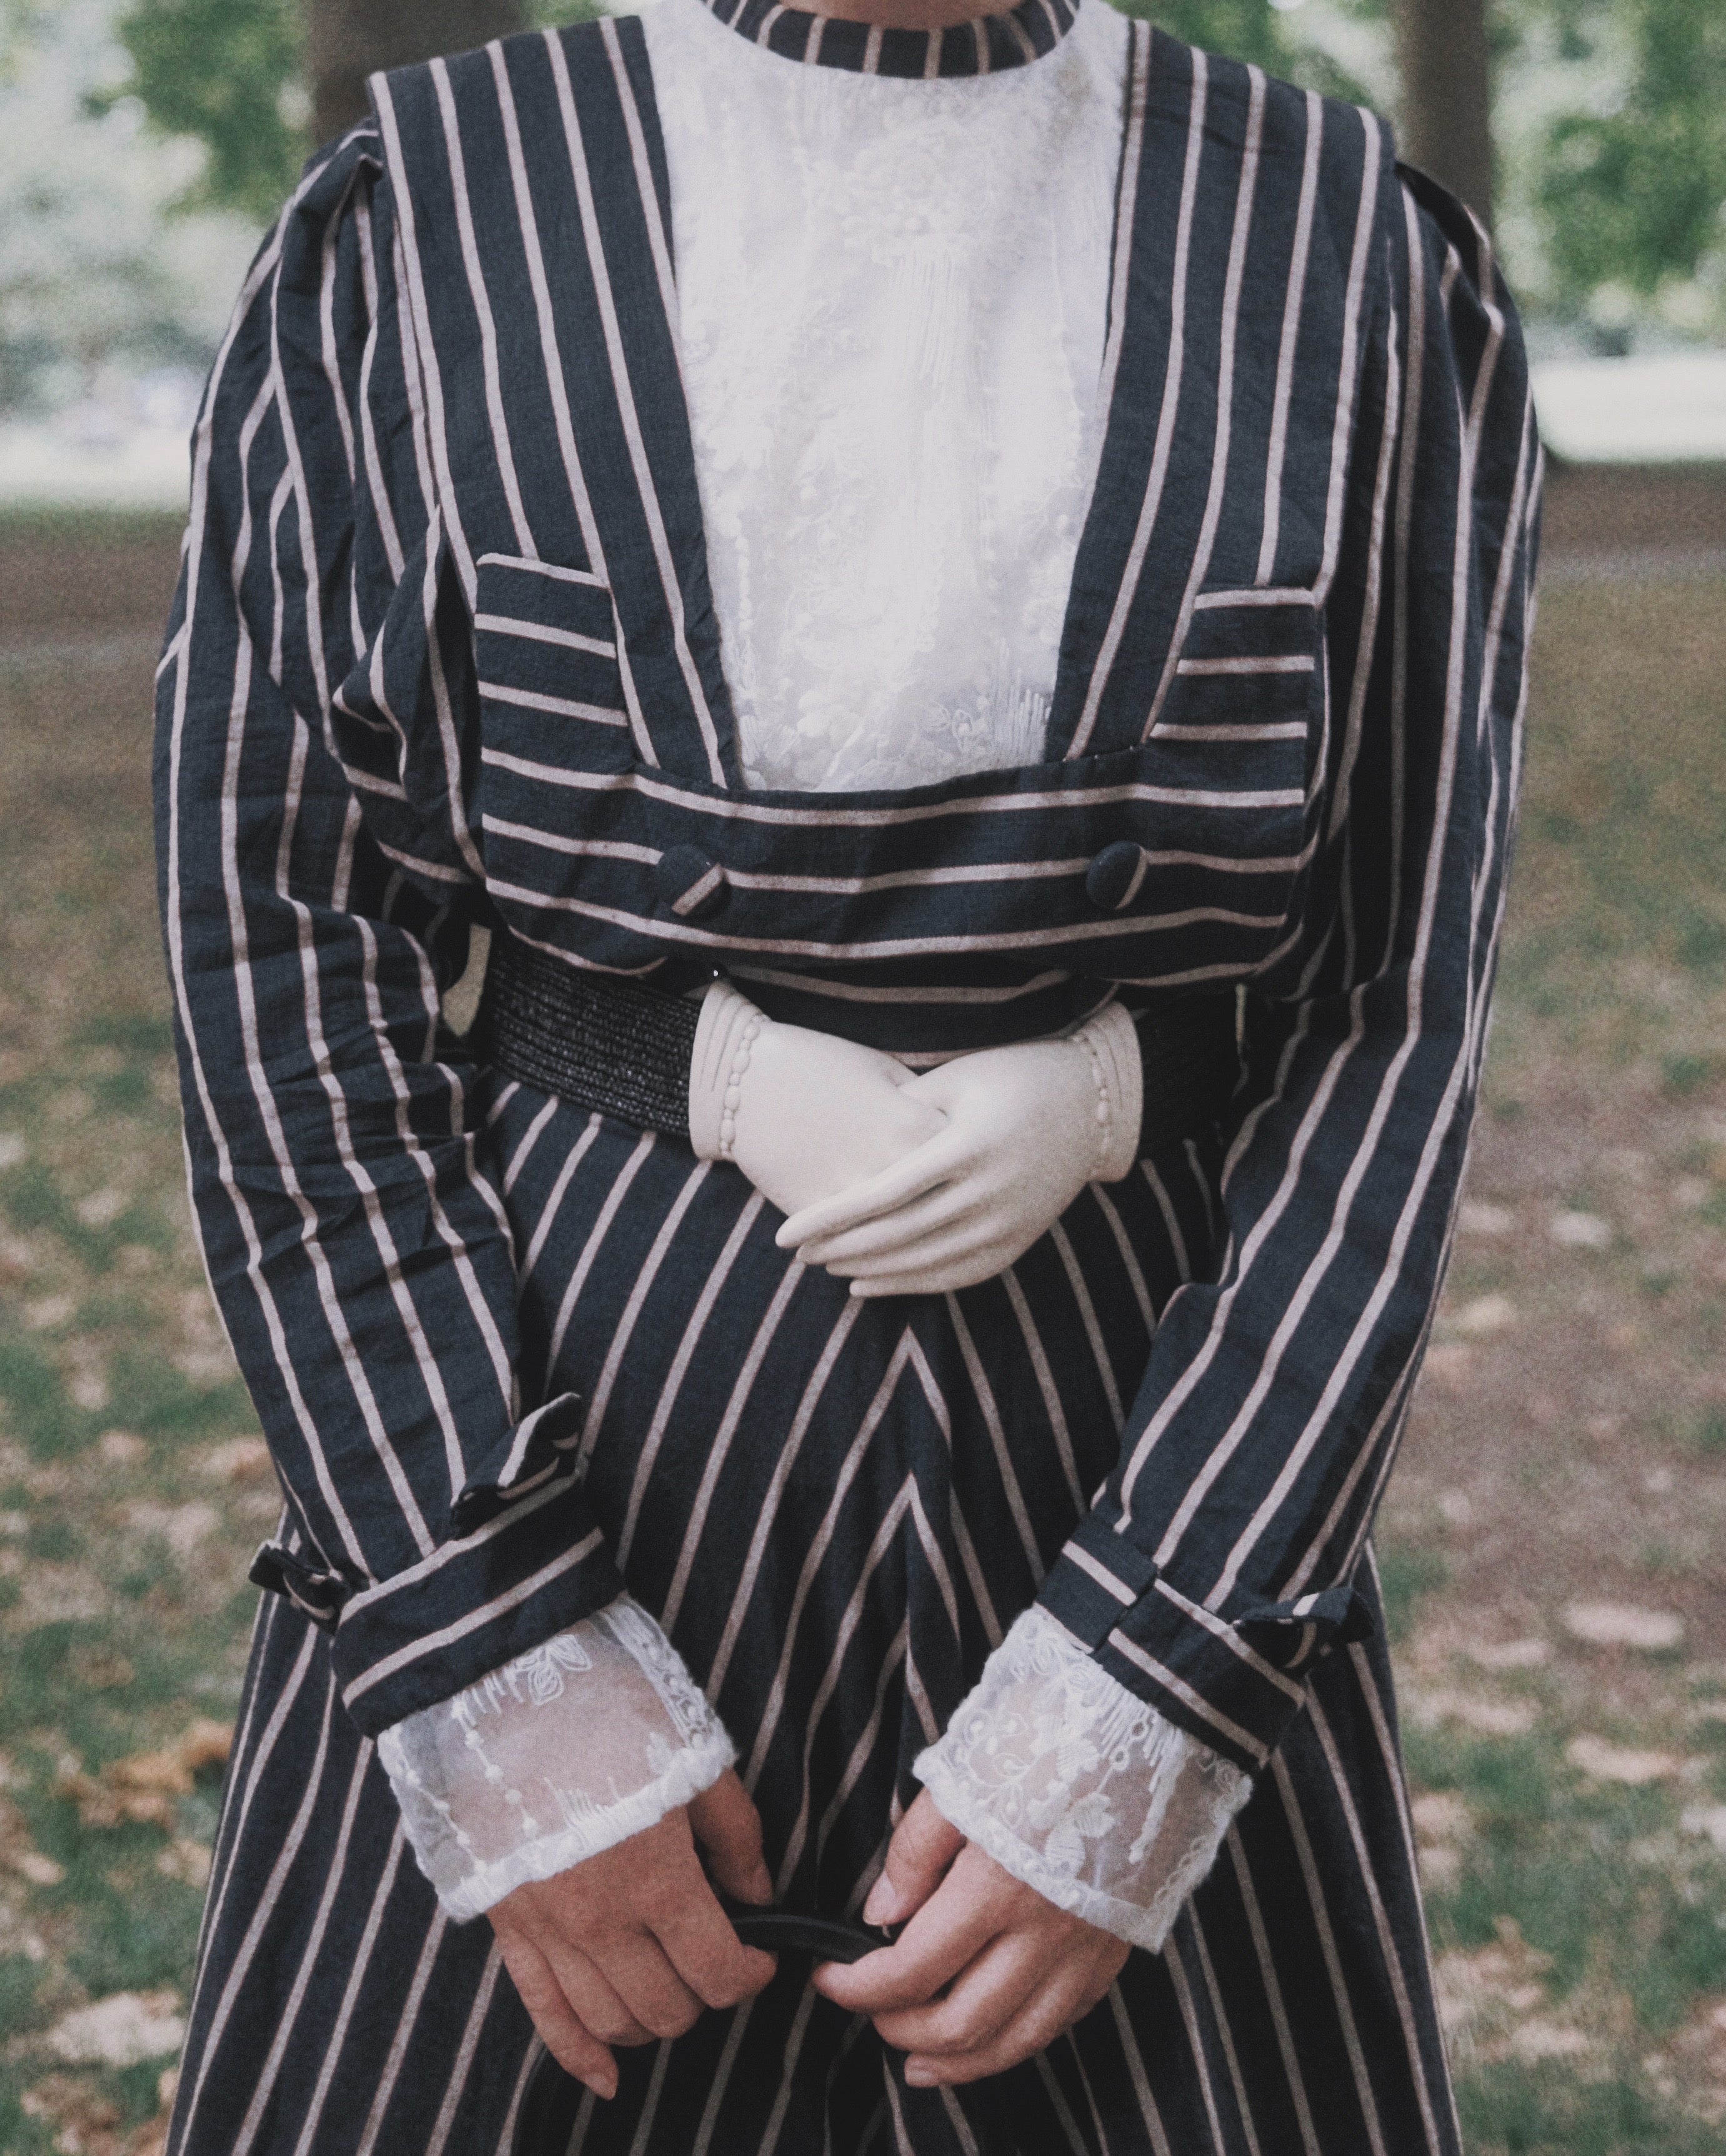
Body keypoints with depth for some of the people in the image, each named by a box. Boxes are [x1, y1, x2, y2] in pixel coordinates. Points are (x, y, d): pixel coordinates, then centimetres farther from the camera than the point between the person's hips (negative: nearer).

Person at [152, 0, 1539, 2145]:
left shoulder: (1373, 271, -1)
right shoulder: (404, 240, -2)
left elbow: (1389, 1019, -4)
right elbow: (280, 957, -5)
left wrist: (1148, 1695, -12)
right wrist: (501, 1679, -12)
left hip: (1139, 1461, 1)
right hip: (532, 1433, 0)